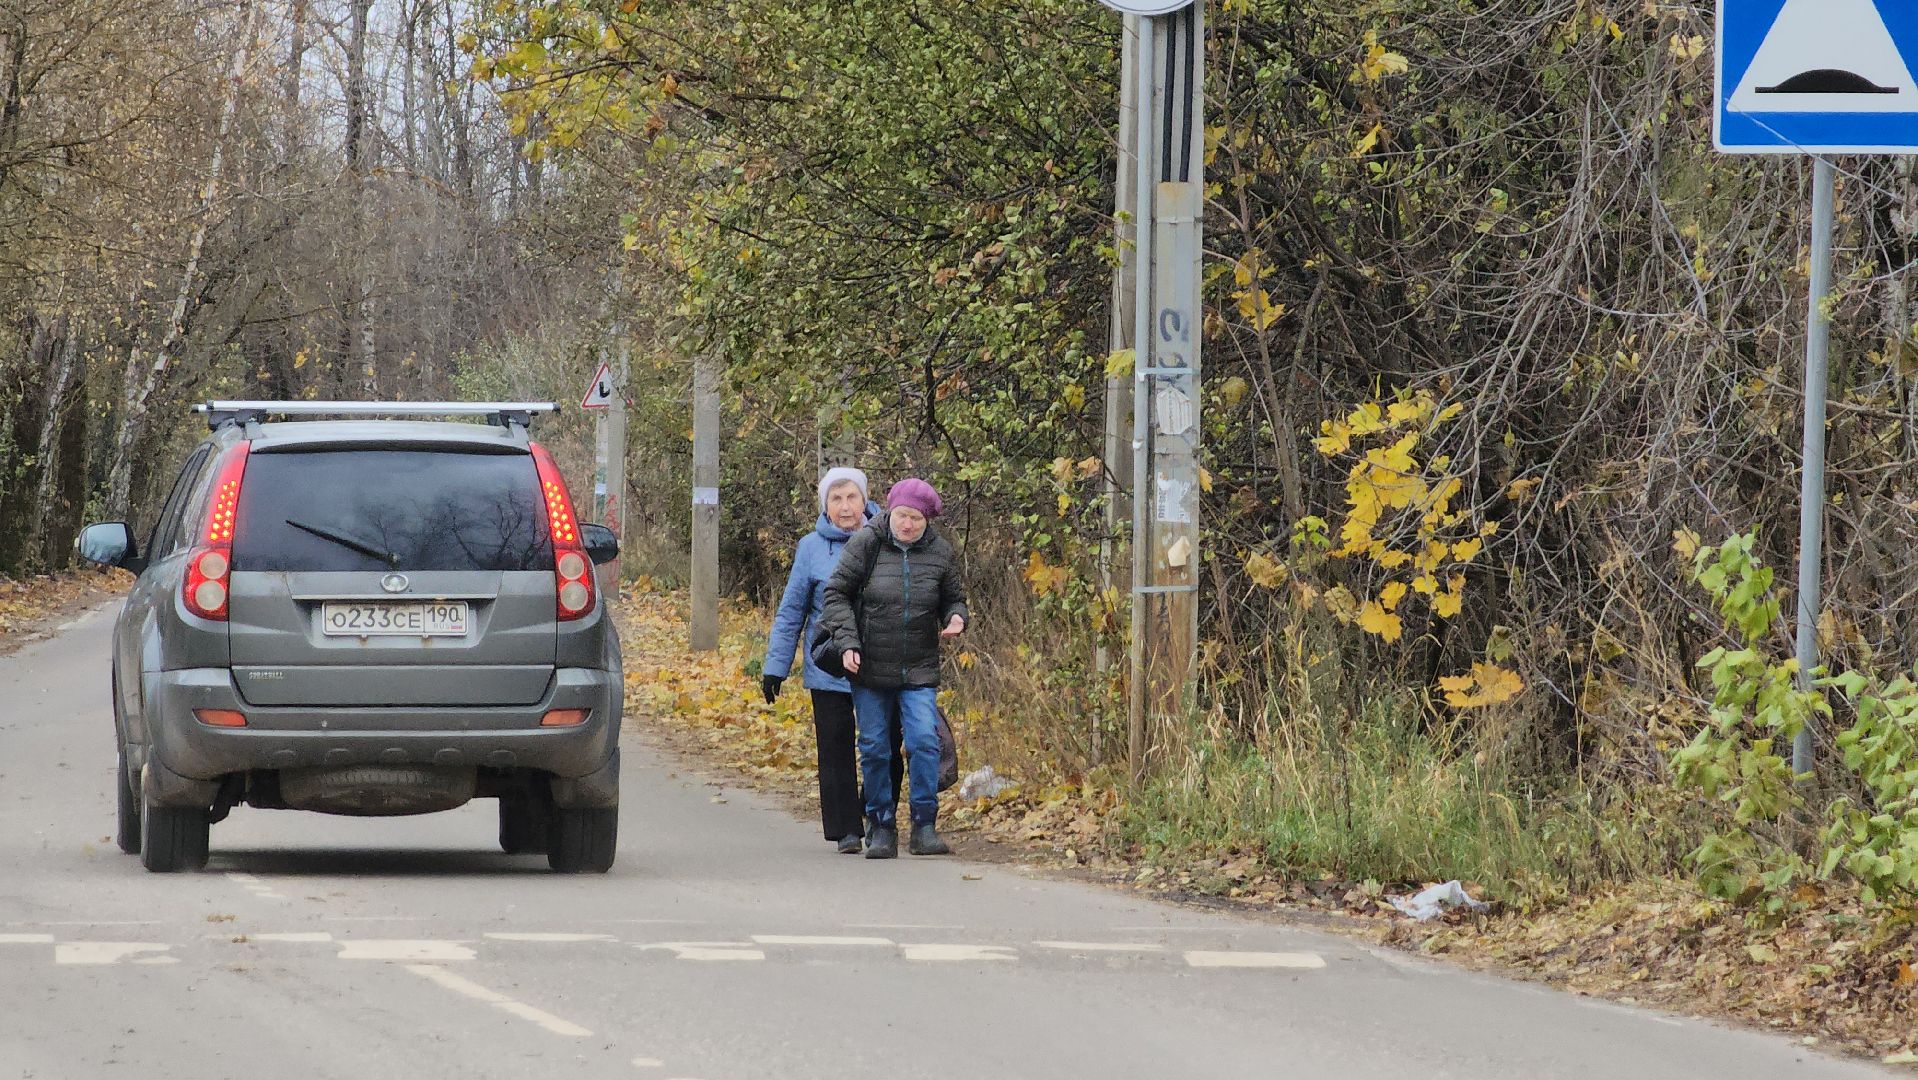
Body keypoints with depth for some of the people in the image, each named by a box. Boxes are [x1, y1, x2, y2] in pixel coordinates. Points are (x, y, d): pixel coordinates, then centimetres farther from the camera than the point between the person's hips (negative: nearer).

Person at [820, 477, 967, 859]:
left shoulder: (939, 553, 2)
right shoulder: (865, 545, -5)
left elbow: (953, 598, 14)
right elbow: (837, 594, -2)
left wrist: (955, 618, -10)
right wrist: (847, 641, -14)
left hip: (919, 671, 0)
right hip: (870, 670, 0)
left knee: (924, 740, -14)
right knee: (874, 749, 3)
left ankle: (924, 827, -8)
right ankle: (881, 828, 14)